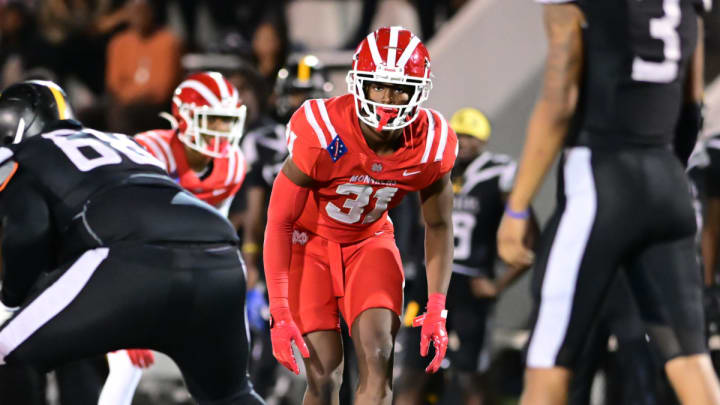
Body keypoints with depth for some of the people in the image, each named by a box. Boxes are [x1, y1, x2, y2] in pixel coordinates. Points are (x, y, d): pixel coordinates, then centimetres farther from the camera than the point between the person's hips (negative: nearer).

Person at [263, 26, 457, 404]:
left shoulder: (431, 145, -20)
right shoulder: (322, 135, -31)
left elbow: (438, 227, -2)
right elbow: (279, 222, -21)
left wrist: (437, 310, -8)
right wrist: (279, 313, -23)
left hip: (369, 241, 3)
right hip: (309, 241, -3)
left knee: (377, 358, -17)